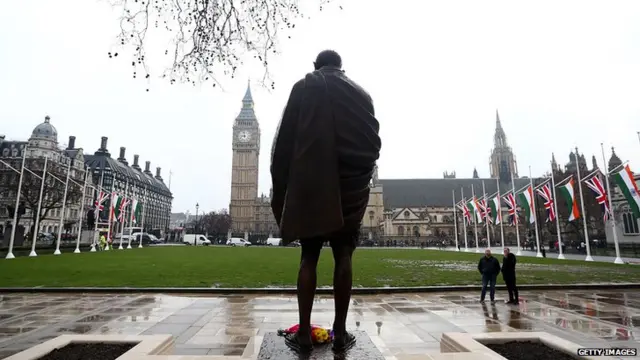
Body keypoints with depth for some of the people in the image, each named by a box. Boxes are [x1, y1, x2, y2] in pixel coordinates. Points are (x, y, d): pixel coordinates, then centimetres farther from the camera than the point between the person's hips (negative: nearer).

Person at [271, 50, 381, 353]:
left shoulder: (304, 87, 7)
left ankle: (304, 333, 6)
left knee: (309, 257, 3)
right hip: (351, 186, 2)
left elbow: (285, 138, 0)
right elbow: (373, 142, 6)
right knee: (343, 257, 4)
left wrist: (281, 183, 3)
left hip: (310, 184, -1)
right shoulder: (361, 94, 13)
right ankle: (340, 333, 9)